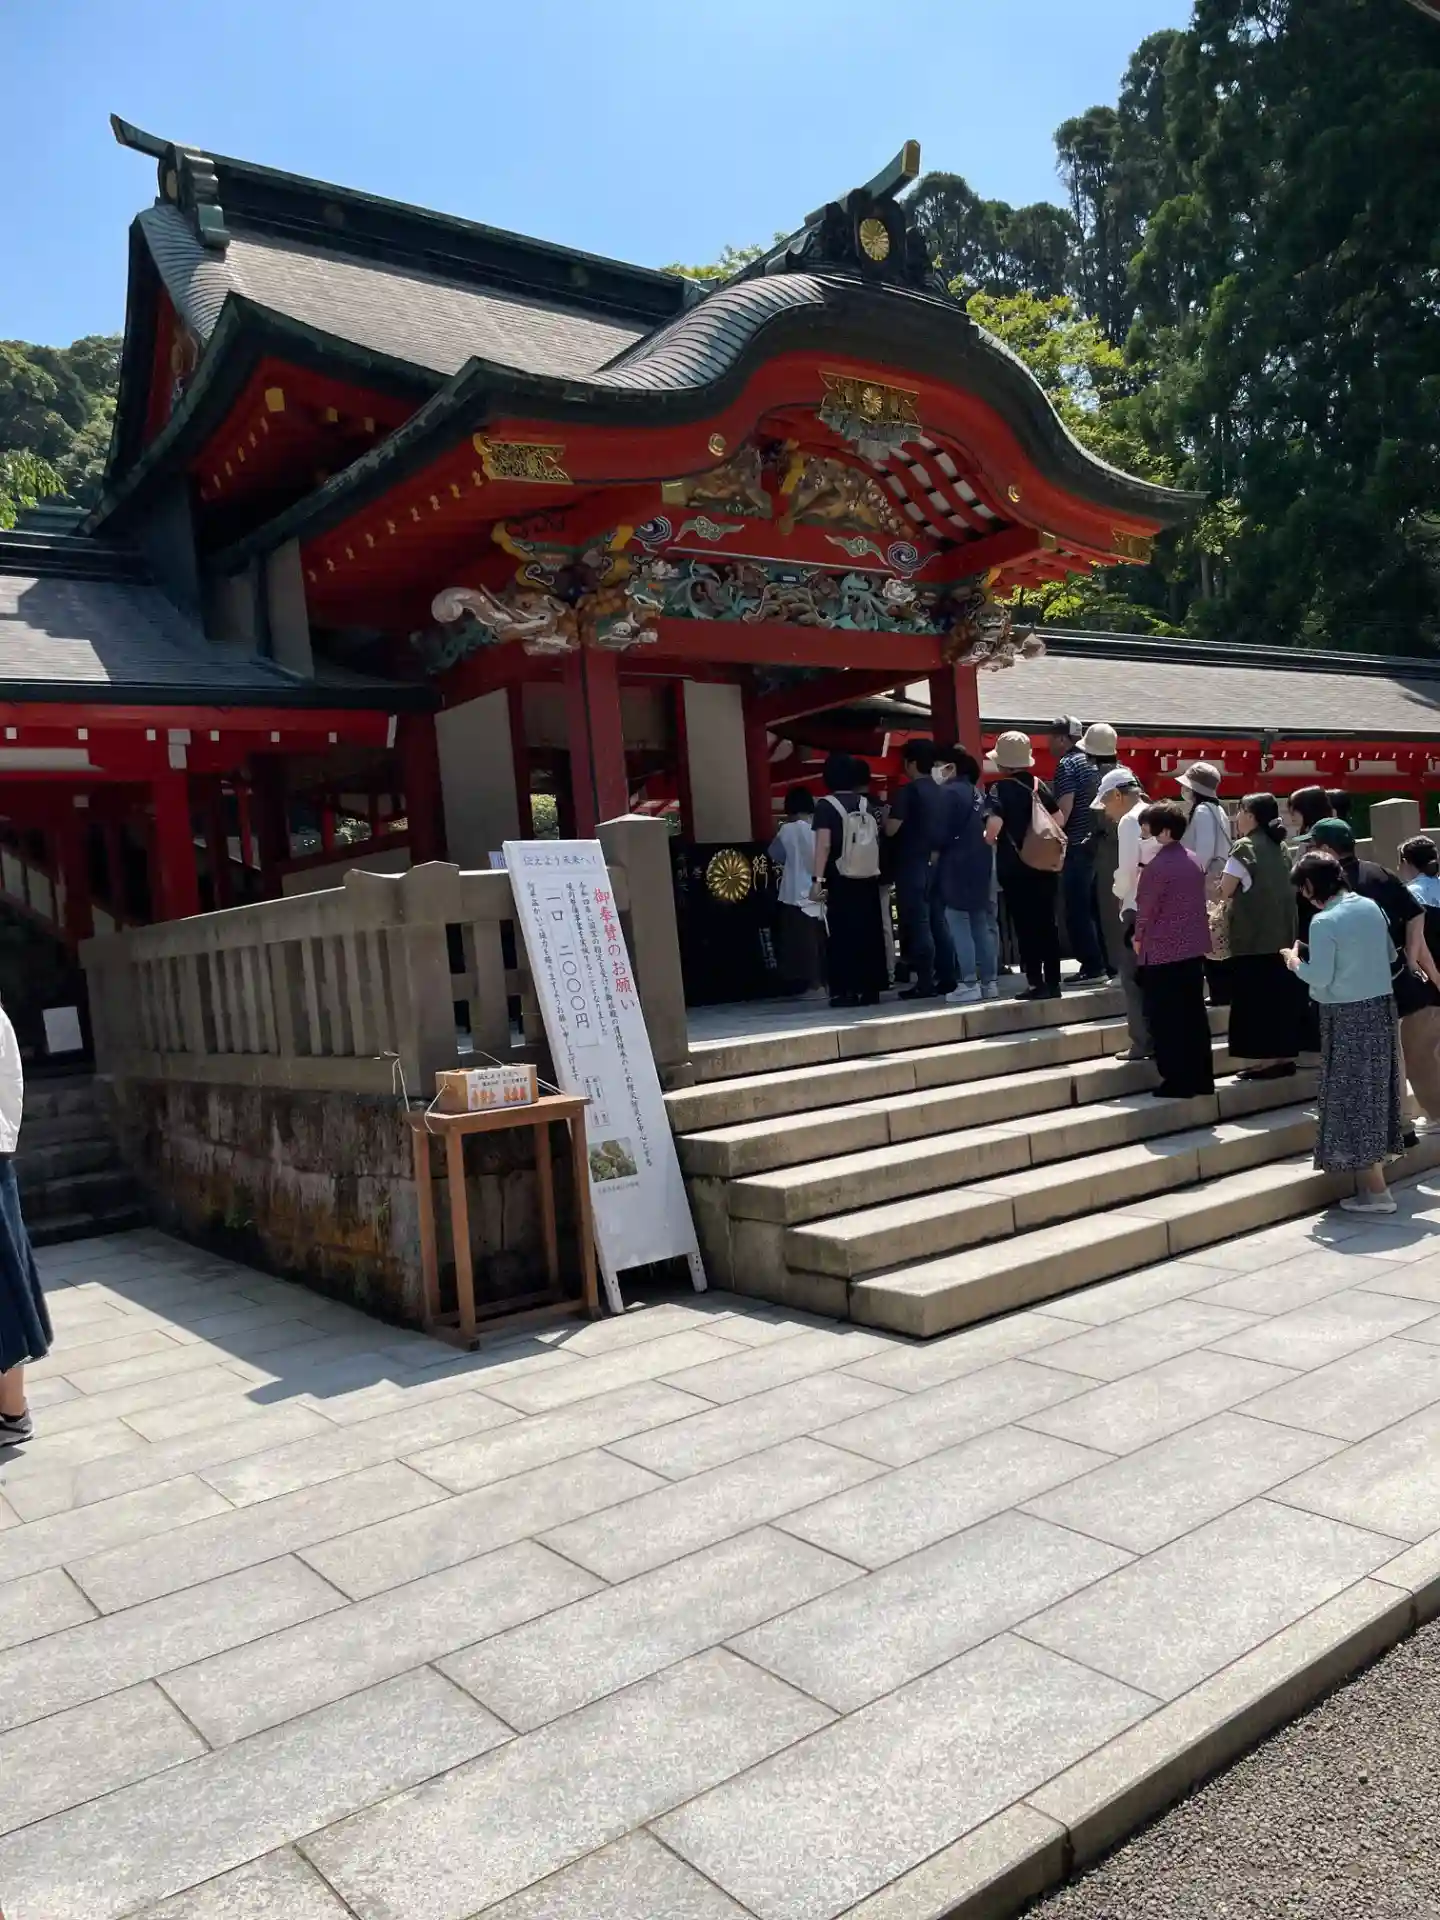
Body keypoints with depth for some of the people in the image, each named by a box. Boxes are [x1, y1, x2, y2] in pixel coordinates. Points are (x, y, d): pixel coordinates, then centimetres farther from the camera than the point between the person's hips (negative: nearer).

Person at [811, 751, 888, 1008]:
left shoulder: (826, 805, -4)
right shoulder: (867, 805, 10)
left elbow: (824, 845, -13)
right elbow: (877, 841, 11)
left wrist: (818, 879, -16)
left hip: (841, 880, -4)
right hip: (868, 879, 4)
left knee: (843, 935, -1)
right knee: (870, 934, 8)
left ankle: (846, 990, -3)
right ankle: (870, 989, 10)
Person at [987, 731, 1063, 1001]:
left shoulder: (1001, 788, -11)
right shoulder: (1039, 785, 7)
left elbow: (994, 825, -23)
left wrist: (989, 842, -3)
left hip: (1016, 869, -5)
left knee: (1025, 927, 1)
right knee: (1048, 924, 10)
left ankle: (1037, 983, 1)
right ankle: (1052, 982, 14)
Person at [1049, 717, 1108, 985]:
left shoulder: (1066, 764, -10)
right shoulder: (1091, 762, 15)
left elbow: (1064, 809, -17)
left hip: (1076, 846, -9)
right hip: (1095, 842, 9)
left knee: (1077, 910, -5)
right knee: (1094, 907, 13)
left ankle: (1092, 966, -5)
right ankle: (1104, 962, 16)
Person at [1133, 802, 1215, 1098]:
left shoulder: (1156, 867, -17)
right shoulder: (1193, 861, 8)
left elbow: (1145, 910, -11)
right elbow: (1194, 902, 14)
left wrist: (1139, 938, 6)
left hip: (1162, 951, -8)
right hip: (1193, 947, 8)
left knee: (1167, 1019, 0)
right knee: (1194, 1014, 12)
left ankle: (1178, 1082, 3)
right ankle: (1201, 1078, 18)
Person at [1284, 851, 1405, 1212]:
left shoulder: (1324, 922, -17)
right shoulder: (1370, 906, 5)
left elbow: (1320, 978, -17)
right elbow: (1389, 955, 15)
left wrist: (1295, 962, 0)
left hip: (1347, 1017, -7)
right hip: (1381, 1007, 7)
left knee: (1353, 1100, 1)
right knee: (1375, 1094, 15)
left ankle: (1374, 1190, 4)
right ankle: (1374, 1178, 24)